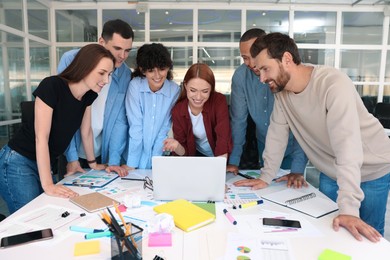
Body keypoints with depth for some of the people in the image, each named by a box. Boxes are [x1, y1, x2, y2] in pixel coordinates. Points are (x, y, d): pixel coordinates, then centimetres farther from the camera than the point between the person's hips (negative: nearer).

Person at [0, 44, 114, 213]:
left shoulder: (89, 94, -1)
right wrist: (48, 185, -24)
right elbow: (41, 137, -24)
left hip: (44, 164, 7)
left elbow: (86, 132, 10)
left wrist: (93, 163, 18)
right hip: (17, 163, -7)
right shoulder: (51, 86, -22)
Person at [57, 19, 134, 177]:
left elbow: (120, 120, -3)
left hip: (101, 155, 2)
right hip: (69, 153, -2)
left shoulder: (126, 75, -4)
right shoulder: (72, 60, -12)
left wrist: (114, 160, -8)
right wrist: (71, 156, -13)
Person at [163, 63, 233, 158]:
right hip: (197, 154, 1)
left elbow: (223, 139, -26)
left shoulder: (219, 101, -19)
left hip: (220, 156, 0)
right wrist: (176, 146, -32)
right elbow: (184, 151, -10)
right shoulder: (177, 110, -13)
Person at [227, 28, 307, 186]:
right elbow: (238, 120, -8)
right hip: (264, 146, 3)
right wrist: (233, 161, -9)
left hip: (291, 147, -3)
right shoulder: (240, 76, -15)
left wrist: (298, 170, -30)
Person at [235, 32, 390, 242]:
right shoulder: (281, 89, -12)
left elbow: (347, 146, -38)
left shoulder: (333, 84, -32)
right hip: (331, 172, 5)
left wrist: (348, 209, -41)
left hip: (372, 170, -5)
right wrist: (266, 177, -5)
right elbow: (277, 134, -6)